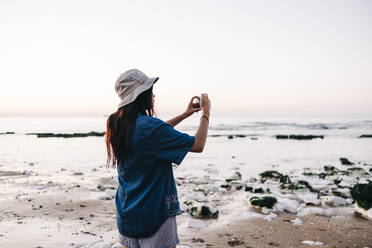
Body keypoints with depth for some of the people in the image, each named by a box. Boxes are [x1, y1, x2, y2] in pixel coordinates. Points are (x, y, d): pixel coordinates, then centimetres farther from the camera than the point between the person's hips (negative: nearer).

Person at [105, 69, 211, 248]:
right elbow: (197, 145, -16)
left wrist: (184, 115, 23)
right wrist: (206, 114, -1)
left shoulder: (118, 124, 3)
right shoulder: (149, 125, -22)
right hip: (154, 212, -7)